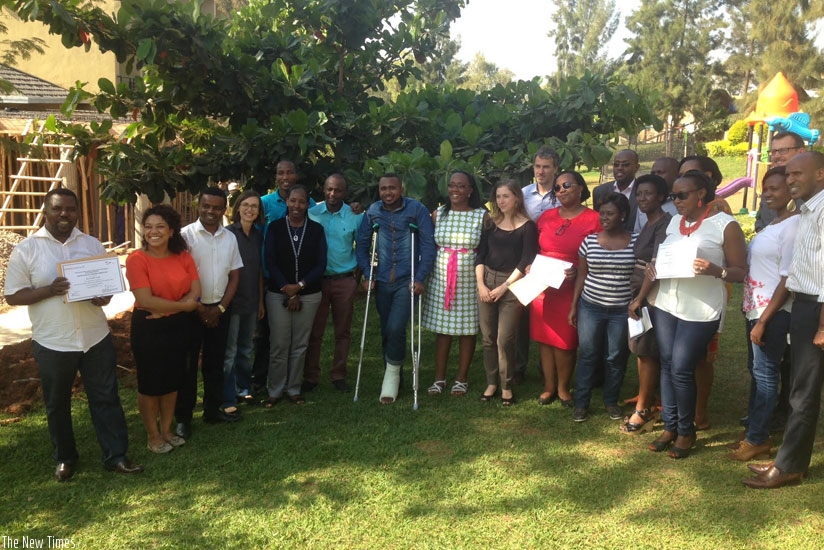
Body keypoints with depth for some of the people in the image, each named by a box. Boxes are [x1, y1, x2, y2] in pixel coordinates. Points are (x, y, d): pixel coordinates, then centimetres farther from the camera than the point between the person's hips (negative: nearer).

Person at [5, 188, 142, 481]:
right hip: (52, 342, -2)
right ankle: (65, 458, 33)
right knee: (57, 404, 14)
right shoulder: (26, 249, -5)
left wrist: (104, 297, -13)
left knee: (106, 397, 8)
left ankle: (116, 455, 19)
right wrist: (49, 290, -22)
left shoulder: (92, 244, 4)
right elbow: (12, 295, -6)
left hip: (96, 337, 2)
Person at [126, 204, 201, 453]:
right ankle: (153, 436, 25)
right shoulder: (136, 259, -14)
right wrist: (183, 305, -15)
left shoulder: (183, 256, 0)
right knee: (150, 383, 9)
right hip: (148, 328, -5)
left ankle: (167, 430, 33)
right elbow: (146, 300, -21)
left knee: (172, 380, 16)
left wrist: (165, 310, -18)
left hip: (178, 326, 5)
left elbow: (195, 293, -6)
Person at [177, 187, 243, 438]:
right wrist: (200, 308, -9)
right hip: (191, 310, -4)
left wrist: (220, 308, -3)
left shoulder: (230, 238, 5)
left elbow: (234, 275, 7)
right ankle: (183, 417, 15)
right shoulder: (185, 235, -9)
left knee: (215, 362, 14)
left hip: (220, 309, 4)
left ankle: (213, 409, 28)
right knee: (187, 364, 4)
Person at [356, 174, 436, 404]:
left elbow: (428, 245, -7)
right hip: (382, 281, 4)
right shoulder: (372, 212, 4)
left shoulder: (416, 210, -6)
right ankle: (393, 378, 27)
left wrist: (420, 278, -12)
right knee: (386, 331, 11)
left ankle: (392, 372, 6)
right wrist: (368, 275, -2)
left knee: (395, 328, -17)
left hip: (406, 281, -4)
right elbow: (362, 245, 7)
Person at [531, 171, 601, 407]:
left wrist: (578, 272, -20)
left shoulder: (593, 219, -6)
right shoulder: (546, 216, 9)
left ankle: (563, 387, 23)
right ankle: (549, 386, 23)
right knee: (544, 337, 9)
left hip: (571, 288, -4)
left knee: (565, 341, 3)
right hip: (542, 286, 4)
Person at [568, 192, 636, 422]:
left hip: (622, 310, -1)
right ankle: (581, 403, 20)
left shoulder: (636, 242, -5)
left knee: (616, 357, 10)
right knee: (588, 355, 8)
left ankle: (611, 401, 29)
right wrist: (573, 306, 5)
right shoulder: (589, 240, 0)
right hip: (590, 307, 1)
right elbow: (581, 275, 6)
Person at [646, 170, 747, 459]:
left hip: (700, 311, -6)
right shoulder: (674, 222, 11)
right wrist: (654, 266, 0)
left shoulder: (726, 225, -7)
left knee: (681, 369, -5)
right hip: (665, 304, 6)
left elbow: (741, 272, -7)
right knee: (667, 365, 9)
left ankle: (686, 431, 16)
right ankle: (670, 426, 23)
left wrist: (715, 270, -26)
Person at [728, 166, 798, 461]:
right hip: (756, 309, 9)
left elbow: (787, 281, -18)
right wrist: (755, 314, 10)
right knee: (756, 372, 15)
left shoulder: (792, 226, -15)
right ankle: (754, 431, 26)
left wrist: (764, 321, -18)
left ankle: (758, 440, 11)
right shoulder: (774, 224, 12)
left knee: (765, 374, 0)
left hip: (774, 313, -9)